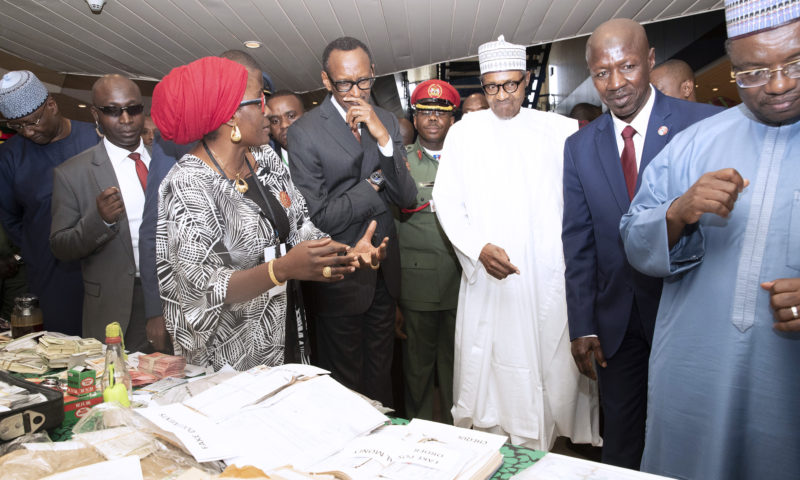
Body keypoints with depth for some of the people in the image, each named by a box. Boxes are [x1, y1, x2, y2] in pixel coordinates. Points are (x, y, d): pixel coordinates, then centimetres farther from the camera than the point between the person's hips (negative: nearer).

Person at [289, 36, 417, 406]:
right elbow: (317, 217, -20)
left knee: (381, 372, 23)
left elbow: (407, 198, -8)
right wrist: (373, 184, -12)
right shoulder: (304, 132, -15)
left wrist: (383, 138, -20)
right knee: (346, 379, 15)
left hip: (385, 273, 5)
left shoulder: (386, 122, 0)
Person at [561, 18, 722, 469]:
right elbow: (579, 241, 1)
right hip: (616, 319, 3)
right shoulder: (580, 146, 2)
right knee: (620, 438, 16)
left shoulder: (705, 124, -9)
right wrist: (583, 326, -1)